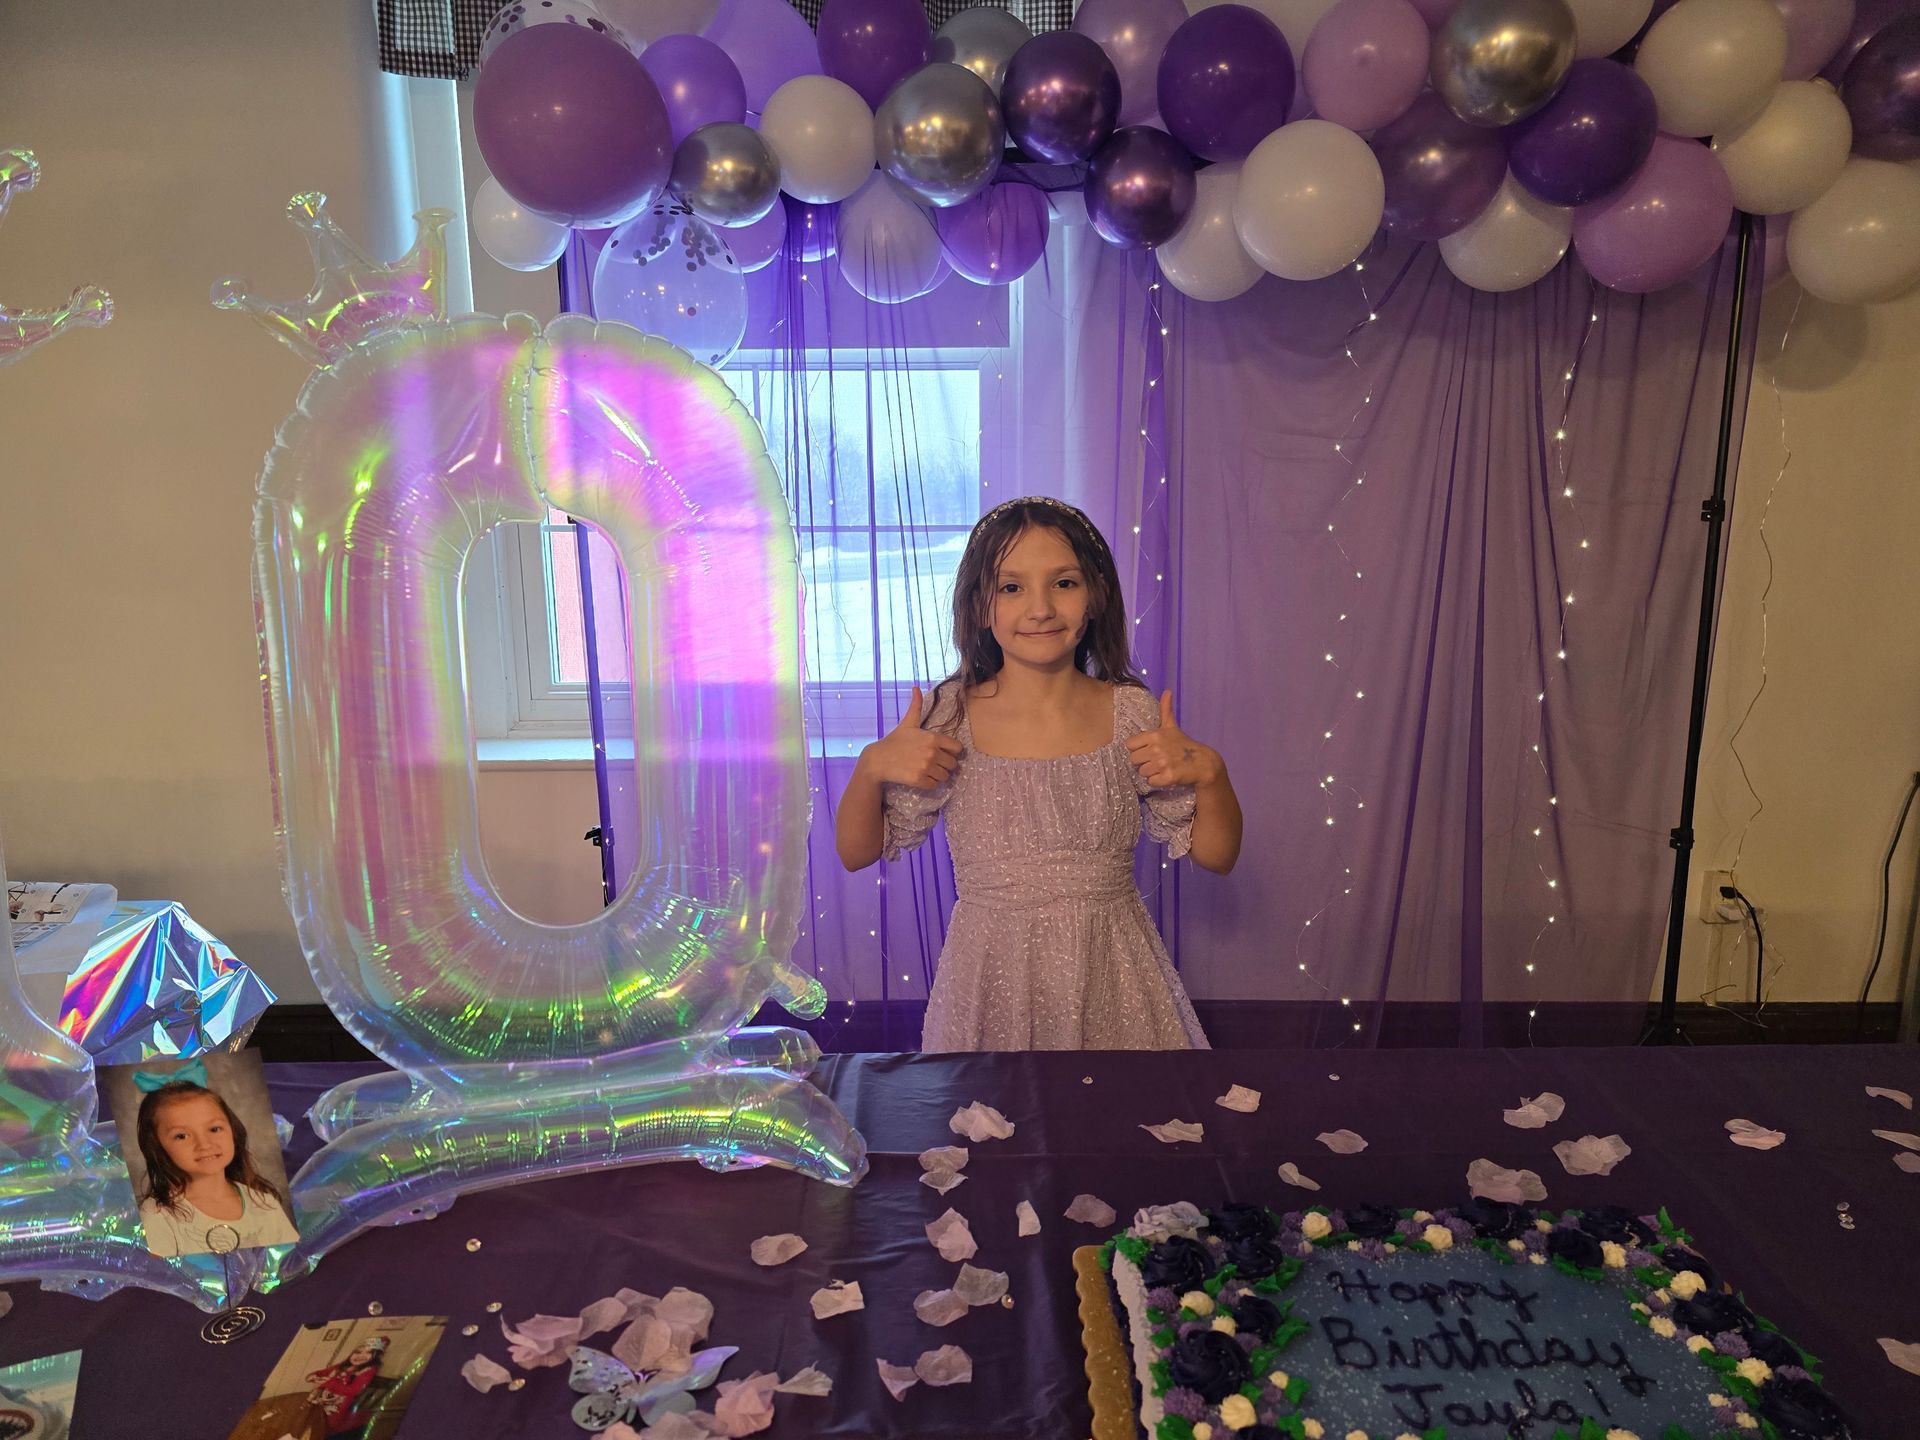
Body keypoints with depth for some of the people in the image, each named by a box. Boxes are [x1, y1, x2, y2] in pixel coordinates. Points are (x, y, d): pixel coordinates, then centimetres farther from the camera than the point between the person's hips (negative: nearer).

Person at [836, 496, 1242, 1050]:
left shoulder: (1134, 714, -5)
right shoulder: (948, 717, -8)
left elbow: (1217, 856, 3)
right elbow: (855, 853, 0)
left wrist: (1209, 771, -14)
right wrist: (872, 766, -16)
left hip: (1114, 982, 1)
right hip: (991, 981, 0)